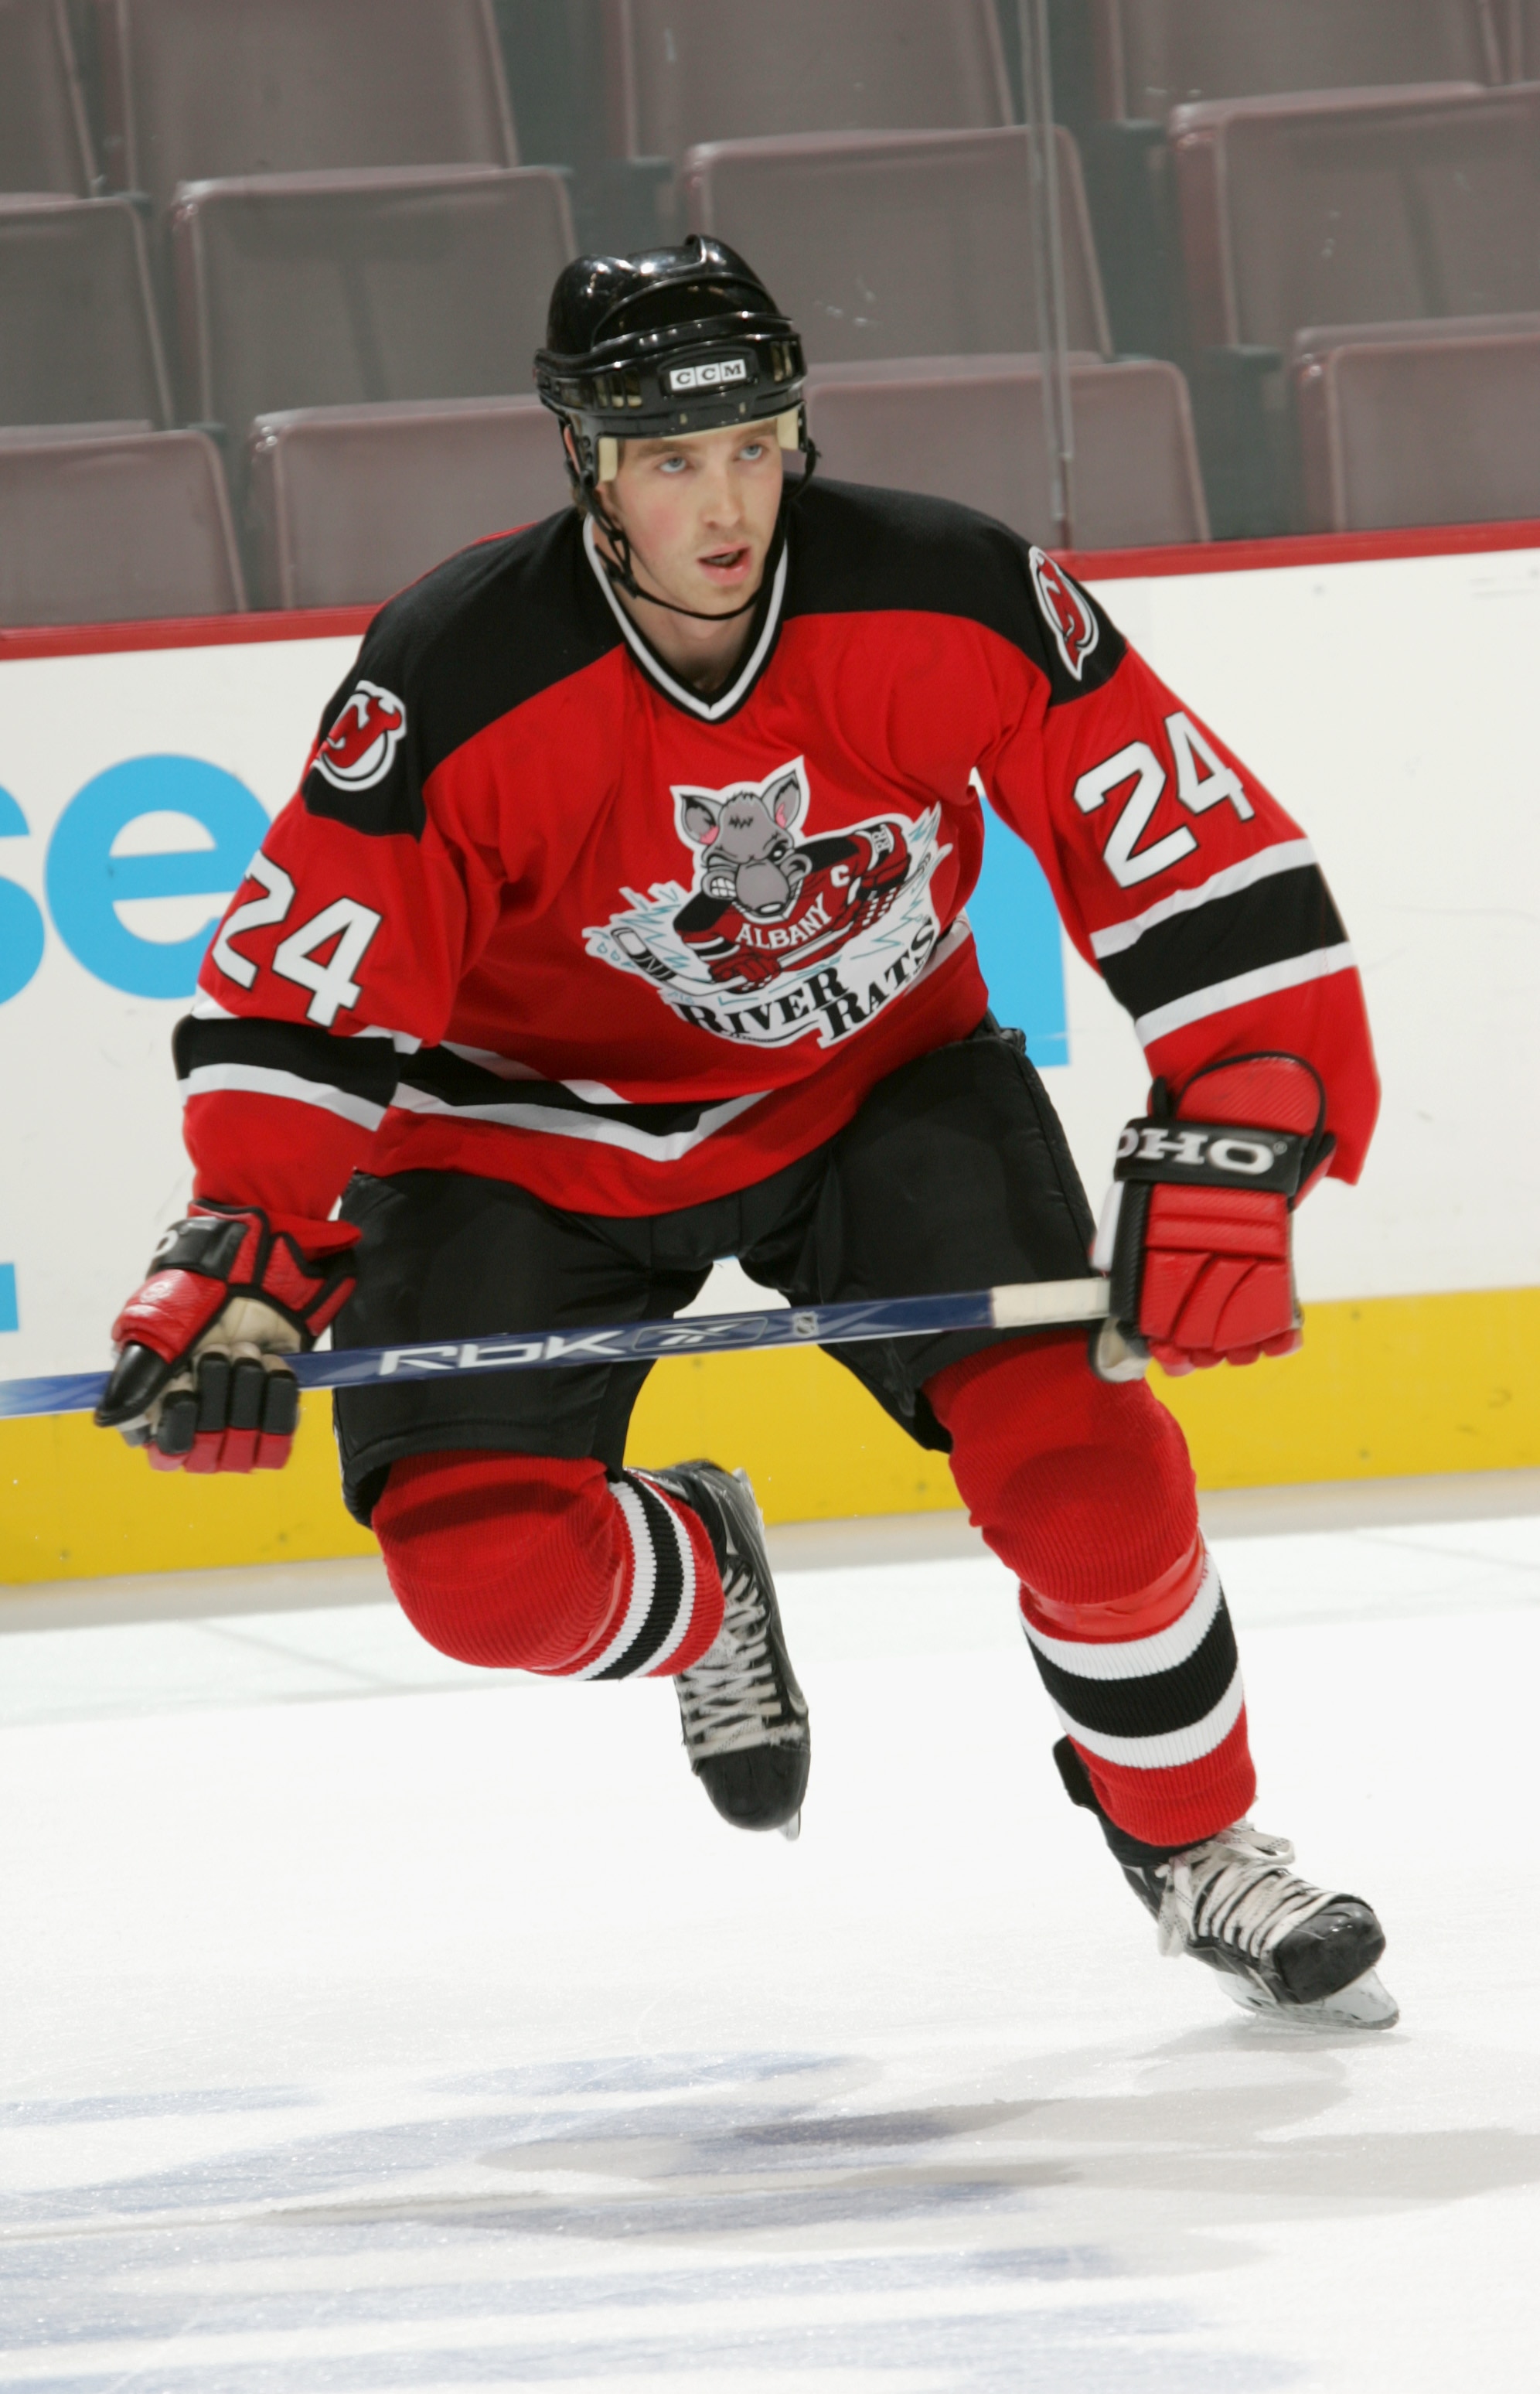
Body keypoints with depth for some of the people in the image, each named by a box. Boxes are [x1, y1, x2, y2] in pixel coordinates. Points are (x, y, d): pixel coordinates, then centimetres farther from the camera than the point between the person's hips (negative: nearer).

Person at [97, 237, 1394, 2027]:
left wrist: (1231, 1150, -27)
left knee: (1079, 1454, -20)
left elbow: (1201, 863, -18)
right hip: (540, 1124, -1)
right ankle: (695, 1585, 21)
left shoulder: (953, 604, -23)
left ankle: (1195, 1845, 8)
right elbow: (296, 998, -23)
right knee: (482, 1567, -18)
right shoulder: (453, 687, -27)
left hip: (876, 1076, 1)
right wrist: (248, 1259, -35)